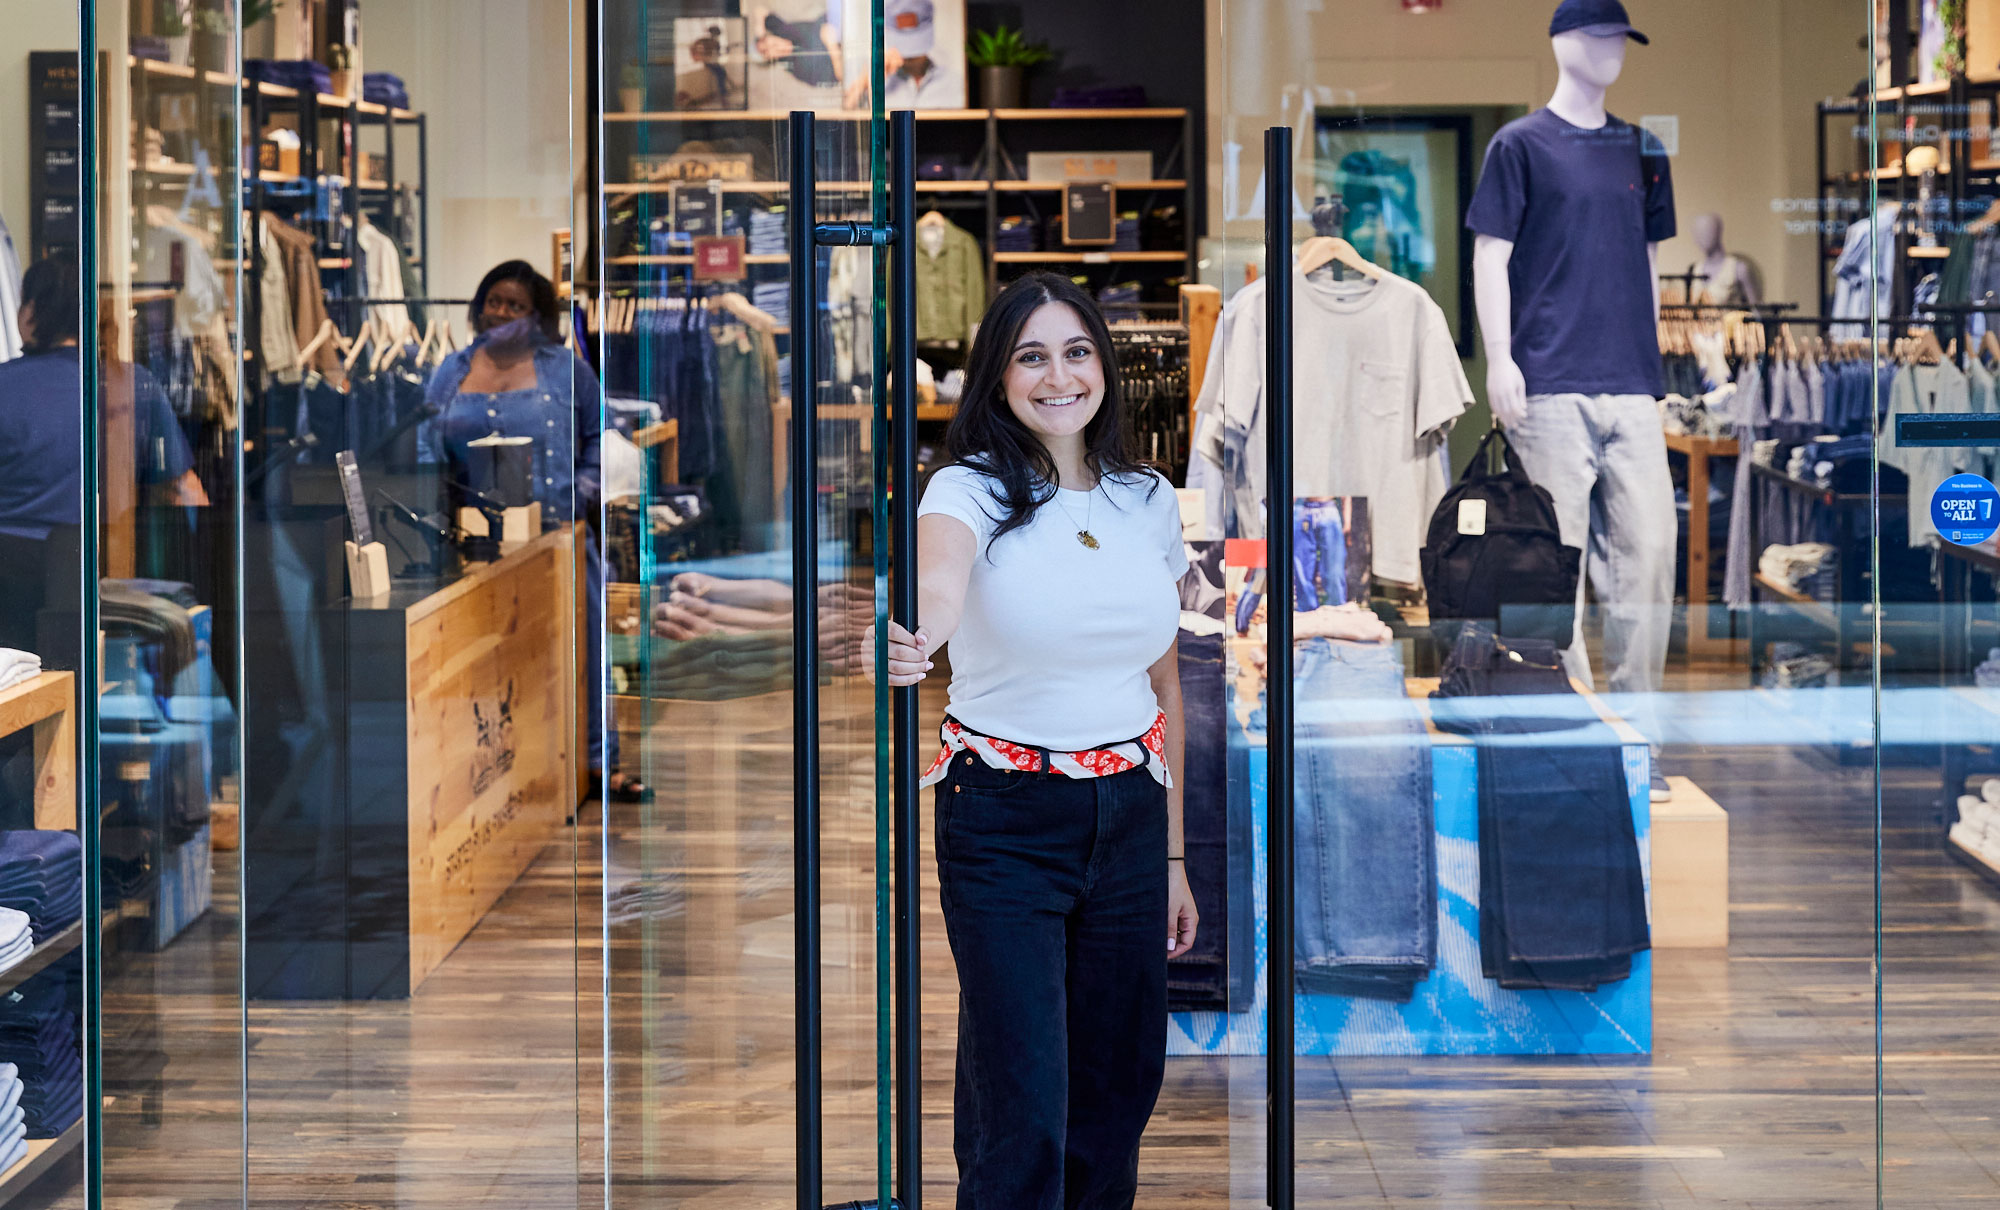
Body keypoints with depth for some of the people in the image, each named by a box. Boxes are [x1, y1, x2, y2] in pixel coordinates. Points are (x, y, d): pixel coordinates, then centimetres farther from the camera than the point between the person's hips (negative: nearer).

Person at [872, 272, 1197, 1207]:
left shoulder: (1150, 502, 7)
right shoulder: (969, 492, -8)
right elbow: (938, 587, -32)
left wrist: (1174, 855, 14)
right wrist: (913, 644, -56)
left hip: (1129, 816, 5)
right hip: (1004, 823, -4)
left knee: (1115, 1095, 10)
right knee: (1022, 1109, -7)